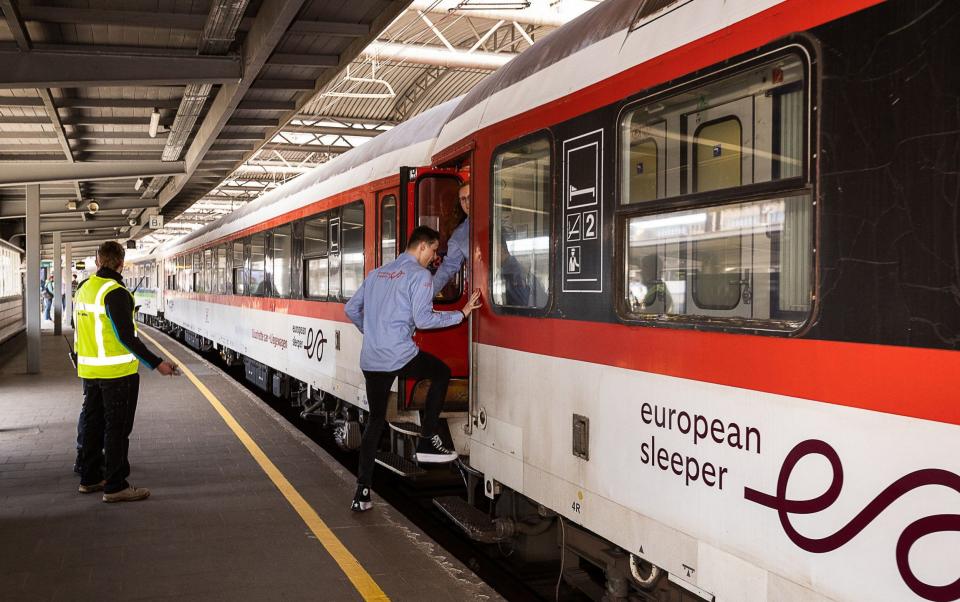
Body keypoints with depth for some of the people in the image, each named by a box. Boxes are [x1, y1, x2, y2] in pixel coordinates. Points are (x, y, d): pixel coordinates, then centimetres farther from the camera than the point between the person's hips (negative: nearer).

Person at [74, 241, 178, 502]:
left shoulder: (83, 289, 8)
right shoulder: (115, 293, -19)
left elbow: (80, 331, 16)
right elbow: (126, 336, -22)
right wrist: (157, 363, -19)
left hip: (89, 371, 8)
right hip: (117, 372, -8)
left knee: (92, 424, 17)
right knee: (117, 429, -1)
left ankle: (89, 478, 27)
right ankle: (115, 486, 4)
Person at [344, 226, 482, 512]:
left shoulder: (377, 273, 19)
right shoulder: (419, 275, -4)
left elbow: (351, 309, 24)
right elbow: (423, 319, -12)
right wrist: (462, 313, -4)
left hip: (370, 360, 7)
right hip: (400, 356, -7)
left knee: (375, 419, 15)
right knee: (441, 373, 21)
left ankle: (362, 493, 12)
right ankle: (427, 442, 16)